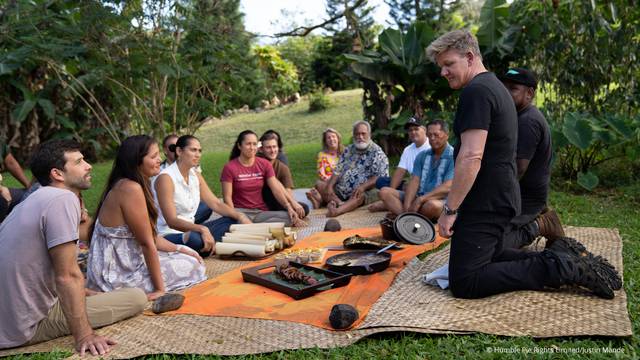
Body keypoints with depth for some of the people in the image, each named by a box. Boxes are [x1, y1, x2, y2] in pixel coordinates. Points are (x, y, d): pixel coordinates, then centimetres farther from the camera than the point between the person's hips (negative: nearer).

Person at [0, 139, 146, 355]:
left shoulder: (37, 199, 10)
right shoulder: (63, 199, -20)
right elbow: (67, 276, -23)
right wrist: (84, 336, -20)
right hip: (30, 327, -10)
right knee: (137, 297, -8)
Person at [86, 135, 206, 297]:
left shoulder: (124, 185, 8)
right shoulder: (130, 189, -23)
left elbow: (151, 235, 11)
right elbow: (147, 243, -21)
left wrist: (180, 249, 8)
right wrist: (160, 289, -17)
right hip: (118, 276, -10)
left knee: (189, 257, 19)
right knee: (193, 267, -2)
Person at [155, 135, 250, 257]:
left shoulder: (196, 175, 9)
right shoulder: (166, 178, -16)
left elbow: (215, 203, 8)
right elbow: (172, 221, -24)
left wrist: (240, 216, -10)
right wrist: (202, 229, -40)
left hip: (190, 229, 8)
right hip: (169, 235, -8)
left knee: (231, 221, 0)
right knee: (195, 239, -39)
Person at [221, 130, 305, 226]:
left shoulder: (265, 164, 7)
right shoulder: (229, 168, -2)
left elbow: (276, 190, -1)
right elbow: (227, 197, -5)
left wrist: (289, 208, -16)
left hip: (261, 212, 4)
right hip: (241, 211, -3)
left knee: (288, 217, -26)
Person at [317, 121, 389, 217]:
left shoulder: (377, 152, -1)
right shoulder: (349, 150, 17)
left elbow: (380, 177, -10)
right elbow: (338, 171, 11)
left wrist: (363, 186, -26)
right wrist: (329, 186, -7)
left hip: (365, 191, -6)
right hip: (341, 190, 7)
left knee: (361, 195, -39)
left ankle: (338, 210, -63)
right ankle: (340, 203, -33)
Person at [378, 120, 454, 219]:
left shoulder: (453, 157, -5)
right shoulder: (422, 156, 14)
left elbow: (447, 187, -16)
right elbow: (414, 181, 3)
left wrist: (421, 200, -23)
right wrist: (407, 206, -14)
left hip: (440, 200, -6)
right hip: (418, 197, 6)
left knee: (431, 205, -41)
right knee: (385, 192, -10)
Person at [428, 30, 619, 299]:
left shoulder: (475, 91, -15)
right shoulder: (496, 87, 18)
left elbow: (471, 156, -25)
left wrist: (450, 210, -20)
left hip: (485, 204, -10)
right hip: (501, 198, 10)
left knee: (464, 283, -8)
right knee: (488, 259, 24)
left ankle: (559, 268, -8)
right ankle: (560, 257, 13)